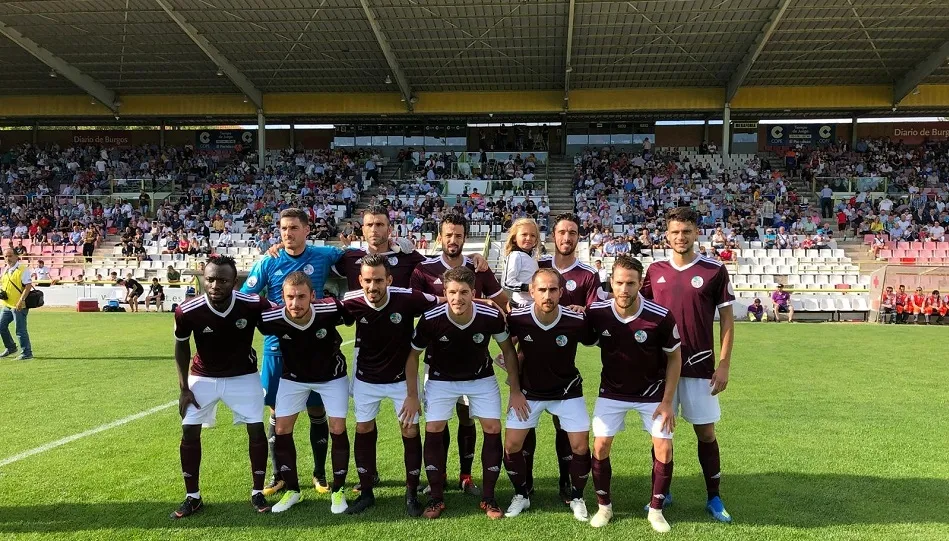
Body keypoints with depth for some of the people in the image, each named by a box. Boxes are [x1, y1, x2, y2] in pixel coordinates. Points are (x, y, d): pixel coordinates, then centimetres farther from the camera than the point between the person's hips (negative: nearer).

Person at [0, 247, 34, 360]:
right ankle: (10, 347, 33)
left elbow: (28, 285, -19)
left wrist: (21, 300, -25)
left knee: (20, 330, -6)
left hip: (19, 306, -9)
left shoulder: (23, 269, -13)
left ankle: (26, 353, 3)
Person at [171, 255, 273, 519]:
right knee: (189, 431, -1)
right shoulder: (187, 311, -25)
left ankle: (257, 492, 14)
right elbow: (181, 346, -5)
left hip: (243, 376, 0)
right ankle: (192, 497, 17)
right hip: (203, 377, 1)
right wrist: (184, 388, -4)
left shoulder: (254, 305, -29)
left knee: (256, 429, -3)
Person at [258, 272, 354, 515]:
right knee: (282, 430, -1)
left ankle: (338, 491, 14)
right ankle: (291, 490, 19)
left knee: (338, 429, -5)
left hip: (332, 375, -1)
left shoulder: (330, 310, -34)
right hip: (293, 377, 2)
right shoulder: (272, 319, -30)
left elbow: (352, 318, -12)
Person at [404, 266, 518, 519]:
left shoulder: (491, 316, -27)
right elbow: (413, 355, -11)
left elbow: (508, 350, -8)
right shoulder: (431, 320, -29)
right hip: (441, 379, -1)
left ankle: (488, 498, 9)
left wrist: (515, 390, -7)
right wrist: (412, 396, -8)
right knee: (433, 430, -9)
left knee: (493, 429, -7)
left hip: (481, 378, 1)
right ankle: (436, 498, 9)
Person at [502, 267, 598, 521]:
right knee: (511, 446, -3)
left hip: (567, 390, 0)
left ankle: (577, 498, 23)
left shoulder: (577, 321, -25)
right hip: (529, 391, 1)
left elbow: (593, 341, -3)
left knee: (580, 446, -3)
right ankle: (521, 495, 22)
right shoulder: (517, 318, -23)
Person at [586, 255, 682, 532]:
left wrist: (667, 401, -10)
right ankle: (604, 506, 18)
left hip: (652, 392, -1)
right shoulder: (597, 312, -21)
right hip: (612, 391, 1)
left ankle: (656, 510, 17)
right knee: (600, 446, -3)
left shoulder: (661, 317, -24)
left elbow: (674, 357, -10)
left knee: (664, 449, -4)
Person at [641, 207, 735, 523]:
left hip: (699, 366, -2)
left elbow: (727, 319, -1)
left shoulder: (715, 270, -4)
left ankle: (714, 498, 21)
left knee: (706, 432, 6)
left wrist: (724, 365, -6)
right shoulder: (655, 270, 3)